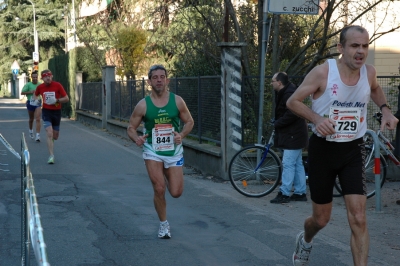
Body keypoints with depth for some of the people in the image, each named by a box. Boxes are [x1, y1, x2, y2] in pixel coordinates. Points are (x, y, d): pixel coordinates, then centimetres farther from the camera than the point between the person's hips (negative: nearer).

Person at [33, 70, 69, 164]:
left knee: (55, 136, 10)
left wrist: (56, 100, -22)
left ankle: (51, 141, 47)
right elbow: (35, 95, 21)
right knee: (49, 134, -17)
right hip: (46, 111, -1)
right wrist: (35, 100, -1)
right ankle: (51, 156, -16)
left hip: (56, 112, 1)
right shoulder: (40, 87, -1)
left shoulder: (57, 85, -8)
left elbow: (66, 99, -7)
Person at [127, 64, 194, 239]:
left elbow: (189, 121, 5)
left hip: (174, 151, 1)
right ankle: (163, 224, 12)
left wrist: (182, 134, -15)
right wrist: (136, 138, -22)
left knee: (176, 193, 0)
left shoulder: (177, 101, -6)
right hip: (152, 151, -1)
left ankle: (167, 177, 37)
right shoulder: (143, 105, -8)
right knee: (159, 189, -12)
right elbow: (131, 128, 0)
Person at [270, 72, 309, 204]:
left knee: (288, 164, -9)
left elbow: (291, 114, -27)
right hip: (294, 134, 11)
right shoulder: (284, 93, 15)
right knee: (297, 163, 13)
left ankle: (284, 194, -6)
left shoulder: (289, 94, -19)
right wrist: (277, 122, 5)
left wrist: (277, 123, -17)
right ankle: (300, 193, 19)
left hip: (293, 135, -11)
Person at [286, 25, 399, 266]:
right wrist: (317, 118, -26)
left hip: (353, 150, 2)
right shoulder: (323, 72, -16)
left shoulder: (369, 72, -4)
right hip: (323, 149, -2)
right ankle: (305, 240, 47)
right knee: (321, 219, 11)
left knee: (359, 219, -13)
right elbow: (293, 101, -8)